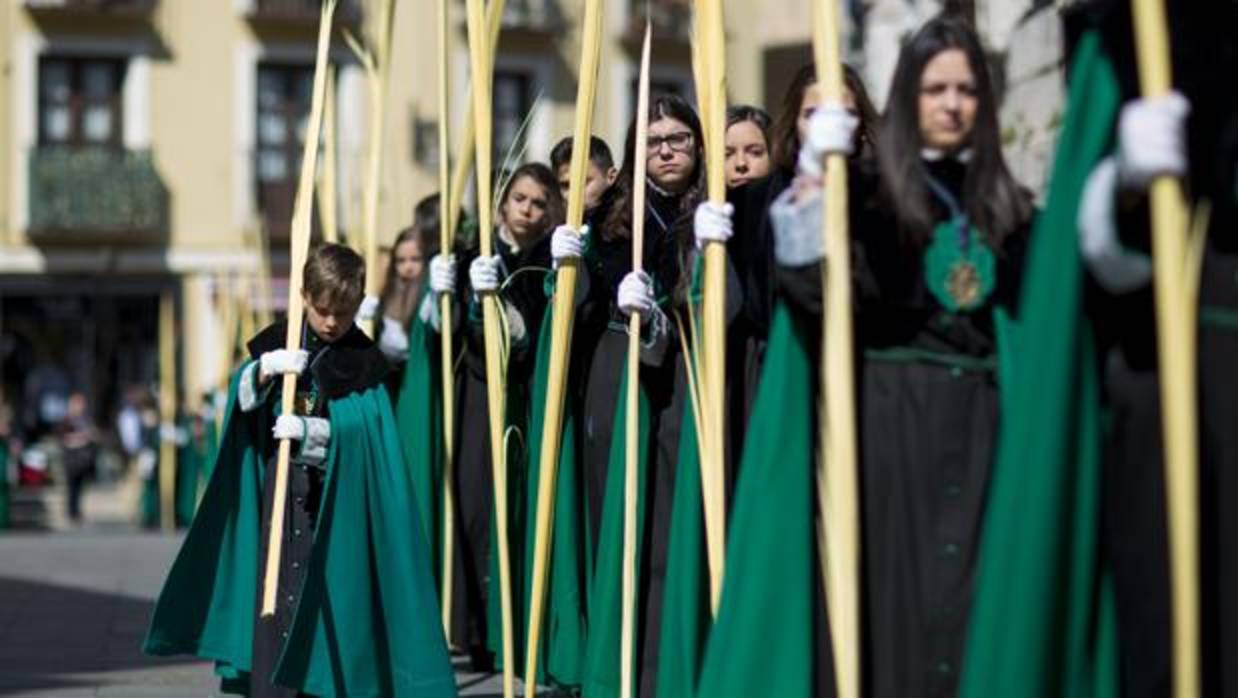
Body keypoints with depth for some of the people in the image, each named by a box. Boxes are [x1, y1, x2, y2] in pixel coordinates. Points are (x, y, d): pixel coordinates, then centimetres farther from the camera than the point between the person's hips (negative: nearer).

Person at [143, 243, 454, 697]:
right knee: (275, 589, -1)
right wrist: (266, 369, -22)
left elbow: (358, 424, -12)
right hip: (280, 488, 2)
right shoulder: (278, 341, 5)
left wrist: (309, 429, -27)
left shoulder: (364, 362, -3)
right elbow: (243, 397, -2)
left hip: (336, 499, -2)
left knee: (331, 588, -3)